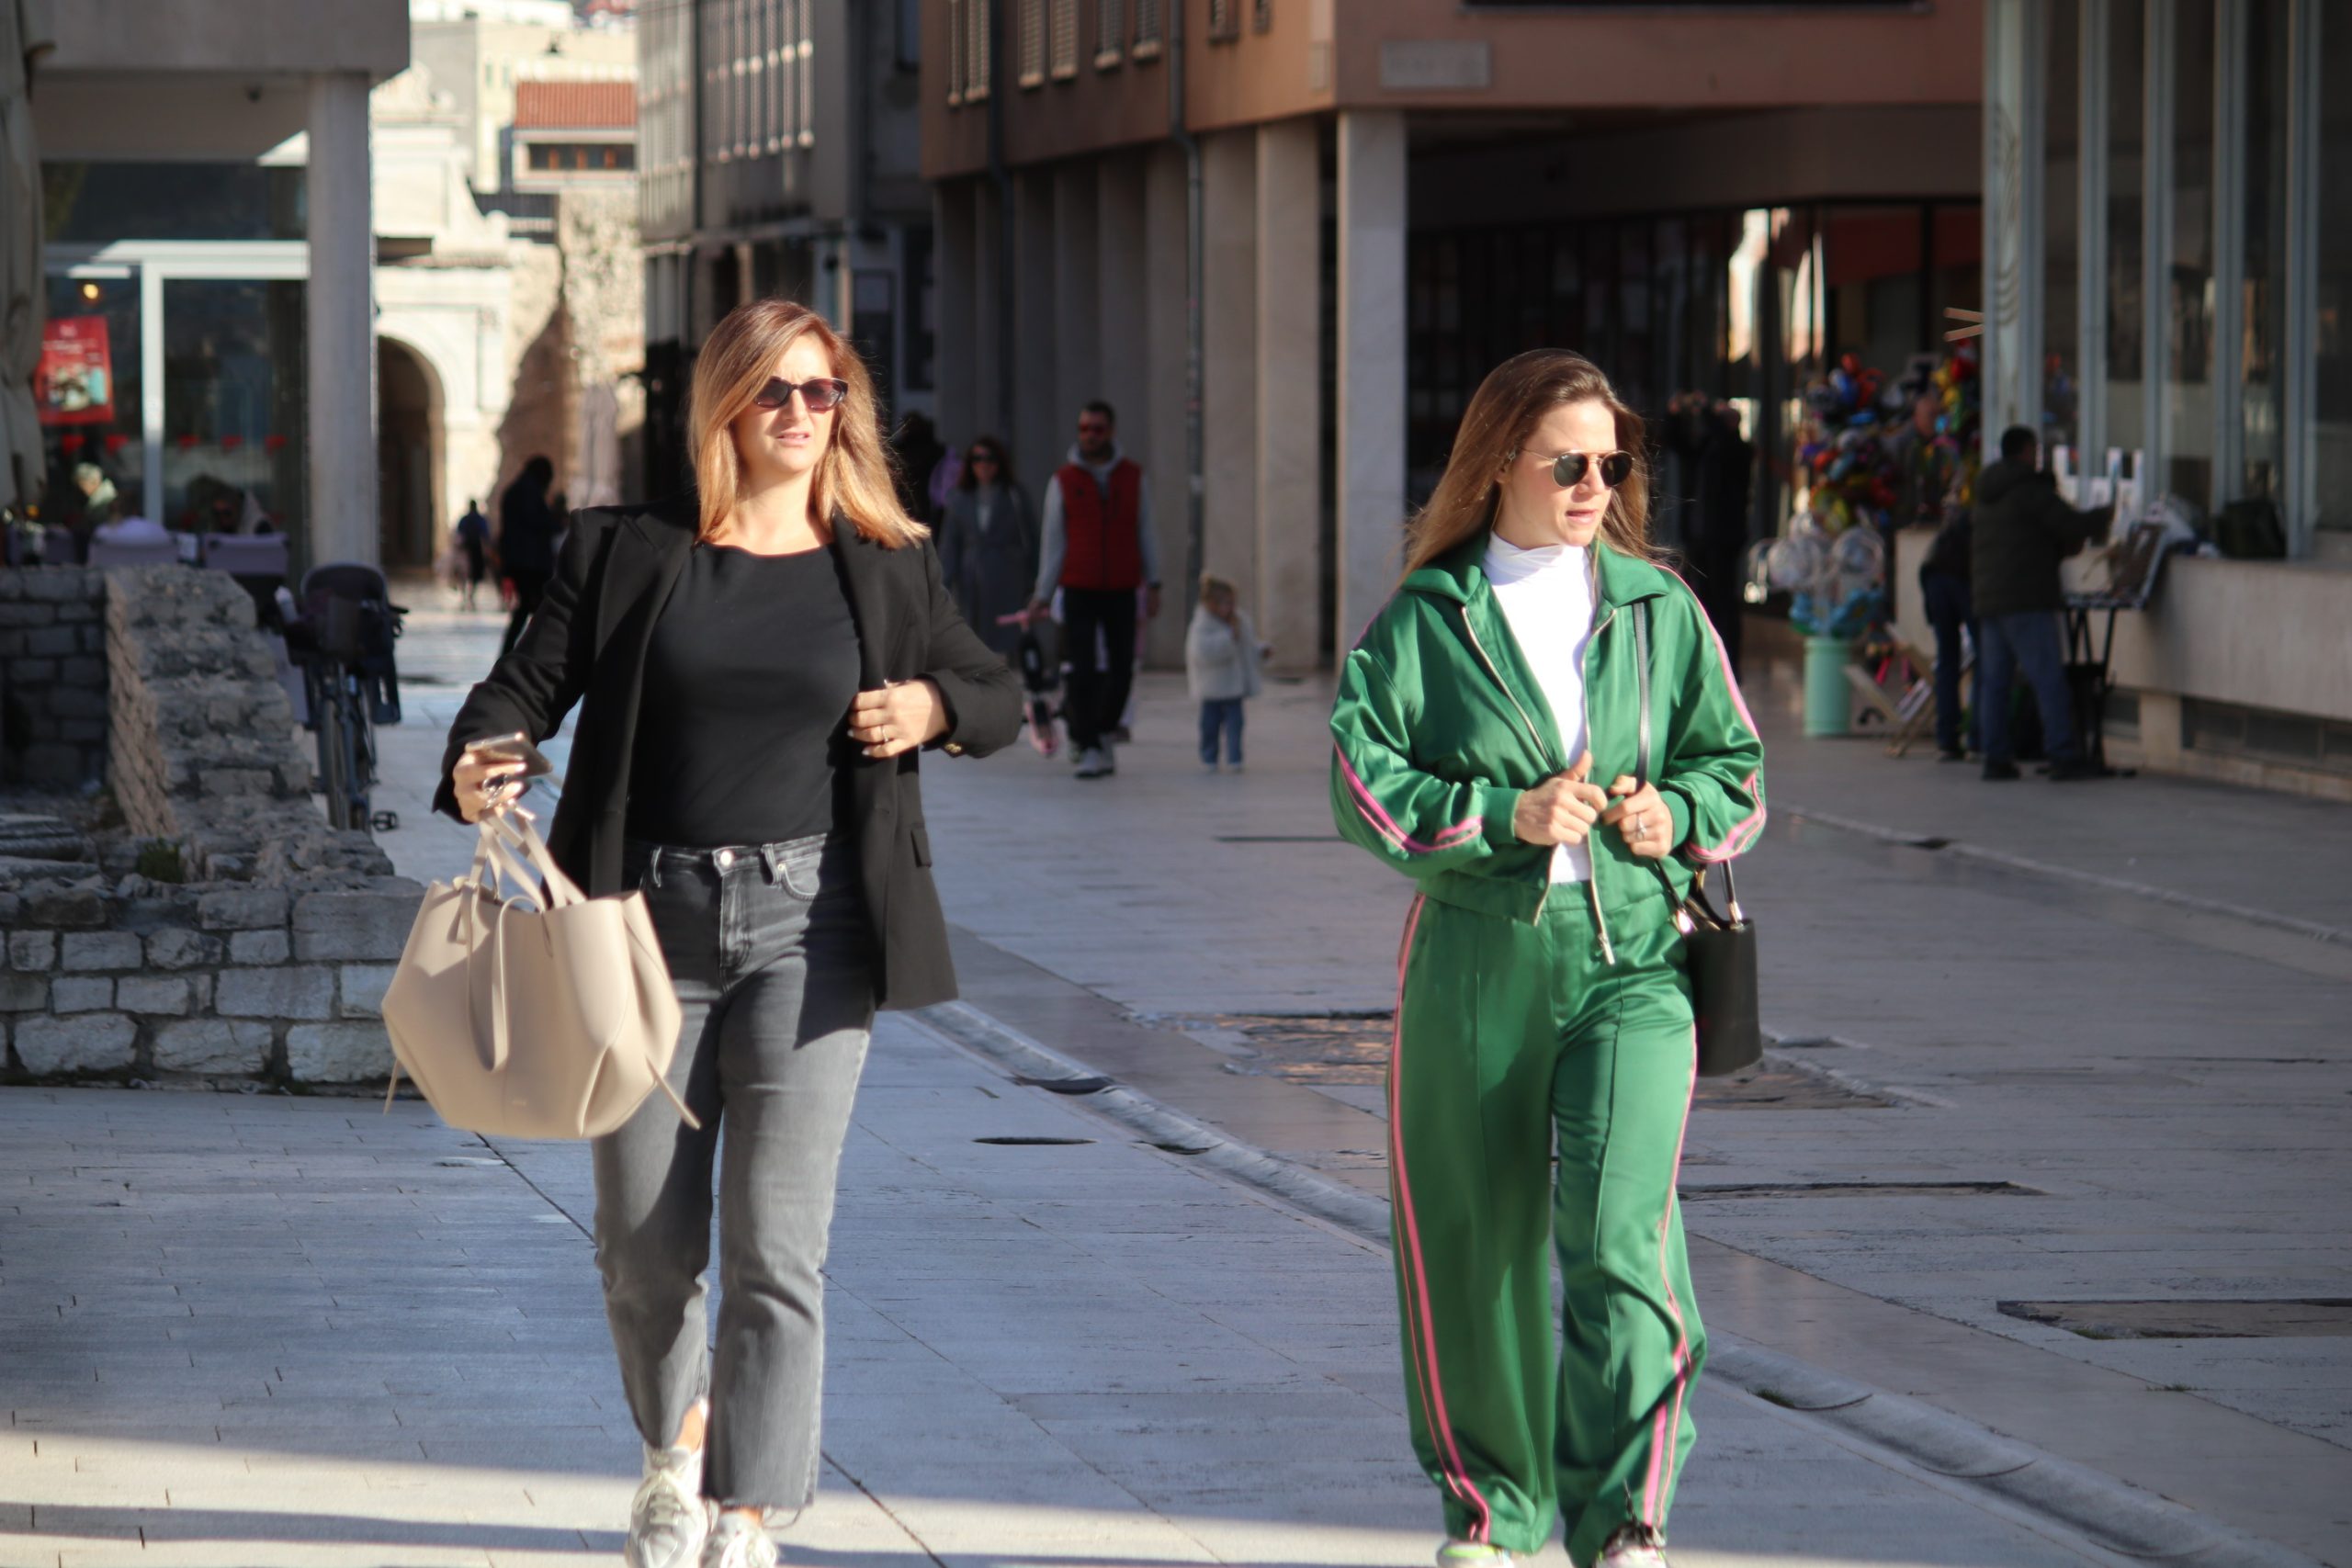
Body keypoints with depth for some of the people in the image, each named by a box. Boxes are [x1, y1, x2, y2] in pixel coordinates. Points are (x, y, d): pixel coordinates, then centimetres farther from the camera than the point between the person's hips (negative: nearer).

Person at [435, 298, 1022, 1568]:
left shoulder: (886, 572, 8)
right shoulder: (628, 554, 4)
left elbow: (997, 693, 19)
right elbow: (530, 681, -1)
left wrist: (933, 708, -3)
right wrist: (478, 762, -21)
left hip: (809, 924, 0)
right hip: (653, 920, 1)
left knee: (777, 1245, -8)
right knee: (643, 1242, 7)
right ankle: (677, 1442, 36)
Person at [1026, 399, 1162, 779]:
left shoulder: (1132, 477, 5)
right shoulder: (1063, 481, 1)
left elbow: (1145, 533, 9)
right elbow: (1053, 540, 3)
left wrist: (1152, 584, 3)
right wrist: (1043, 595, 1)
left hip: (1121, 592, 2)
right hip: (1079, 591, -2)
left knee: (1121, 670, 4)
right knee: (1084, 672, -9)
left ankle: (1101, 733, 26)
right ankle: (1090, 751, -7)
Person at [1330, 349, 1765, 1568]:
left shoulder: (1658, 609, 10)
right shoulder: (1426, 618, 4)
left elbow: (1736, 765, 16)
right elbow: (1363, 777, -3)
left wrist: (1679, 815, -5)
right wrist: (1504, 816, -13)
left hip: (1631, 955, 0)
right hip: (1474, 957, 0)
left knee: (1618, 1232, -16)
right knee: (1474, 1240, 7)